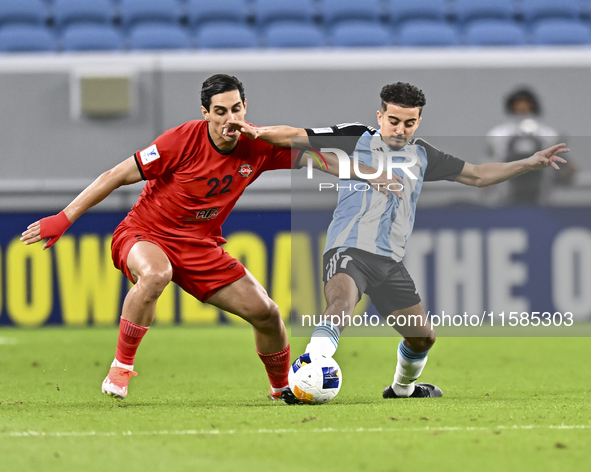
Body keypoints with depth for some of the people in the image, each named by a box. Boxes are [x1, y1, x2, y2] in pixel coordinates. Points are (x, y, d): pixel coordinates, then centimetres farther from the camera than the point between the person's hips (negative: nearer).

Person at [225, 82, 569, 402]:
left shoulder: (422, 155, 14)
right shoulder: (355, 139, 1)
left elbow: (478, 176, 22)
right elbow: (296, 136, -3)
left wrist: (528, 164, 15)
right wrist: (257, 132, -21)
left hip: (391, 262, 6)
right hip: (349, 249, -6)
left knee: (423, 336, 14)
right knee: (341, 307, -36)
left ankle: (403, 388, 44)